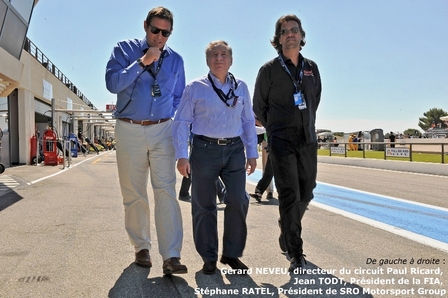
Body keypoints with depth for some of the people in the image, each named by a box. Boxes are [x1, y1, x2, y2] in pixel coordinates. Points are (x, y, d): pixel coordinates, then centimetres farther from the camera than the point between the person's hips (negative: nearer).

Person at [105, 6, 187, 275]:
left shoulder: (175, 59, 11)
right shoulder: (125, 50, 3)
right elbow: (112, 84, -12)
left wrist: (169, 117, 5)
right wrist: (142, 62, -15)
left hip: (162, 132, 1)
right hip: (129, 131, -1)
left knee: (166, 191, -9)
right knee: (134, 194, 6)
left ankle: (171, 257, -11)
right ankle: (142, 247, 21)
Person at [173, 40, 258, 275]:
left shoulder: (241, 87, 11)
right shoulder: (195, 88, 1)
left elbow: (248, 121, 14)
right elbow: (182, 122, -1)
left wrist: (252, 153, 10)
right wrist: (182, 156, -8)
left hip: (234, 150, 2)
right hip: (205, 150, -2)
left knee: (238, 201, -6)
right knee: (204, 205, 4)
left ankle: (232, 254, 13)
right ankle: (209, 258, 19)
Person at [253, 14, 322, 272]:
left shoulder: (311, 68, 10)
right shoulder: (269, 69, -2)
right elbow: (259, 106, 5)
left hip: (308, 140, 5)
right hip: (282, 142, -4)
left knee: (306, 193, 11)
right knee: (289, 195, -9)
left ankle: (288, 231, 37)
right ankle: (295, 253, -2)